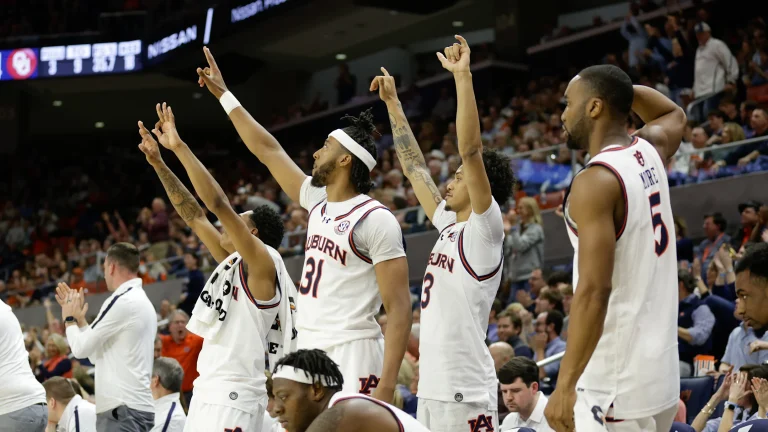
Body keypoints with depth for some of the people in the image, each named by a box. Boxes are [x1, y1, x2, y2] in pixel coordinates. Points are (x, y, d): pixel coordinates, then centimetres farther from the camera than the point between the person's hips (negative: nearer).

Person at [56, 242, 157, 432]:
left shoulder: (122, 302, -12)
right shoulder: (142, 301, 19)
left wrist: (70, 319, 9)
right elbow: (97, 353, 23)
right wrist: (78, 317, 24)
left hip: (122, 409, -10)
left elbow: (81, 348, -9)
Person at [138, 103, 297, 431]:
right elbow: (193, 215, 20)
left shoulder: (263, 264, -8)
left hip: (234, 397, -9)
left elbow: (219, 204, -16)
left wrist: (179, 147, -15)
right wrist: (159, 163, 16)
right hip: (209, 391, 9)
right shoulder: (232, 261, 16)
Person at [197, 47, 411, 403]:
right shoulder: (318, 201, 12)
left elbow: (399, 307, -15)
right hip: (308, 350, 8)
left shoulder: (376, 220, -11)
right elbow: (269, 151, 24)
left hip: (352, 357, -8)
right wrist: (224, 95, 28)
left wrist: (387, 385, -23)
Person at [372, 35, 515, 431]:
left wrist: (462, 77, -21)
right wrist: (392, 102, 25)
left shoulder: (484, 230, -7)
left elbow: (471, 151, -19)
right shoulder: (449, 225, 15)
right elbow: (414, 167, 23)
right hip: (431, 387, 9)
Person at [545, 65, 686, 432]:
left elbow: (594, 290, -24)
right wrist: (620, 88, 18)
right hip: (660, 372, 9)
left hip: (616, 384, -9)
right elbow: (674, 114, 34)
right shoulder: (650, 153, 8)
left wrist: (565, 385, -24)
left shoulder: (595, 181, -16)